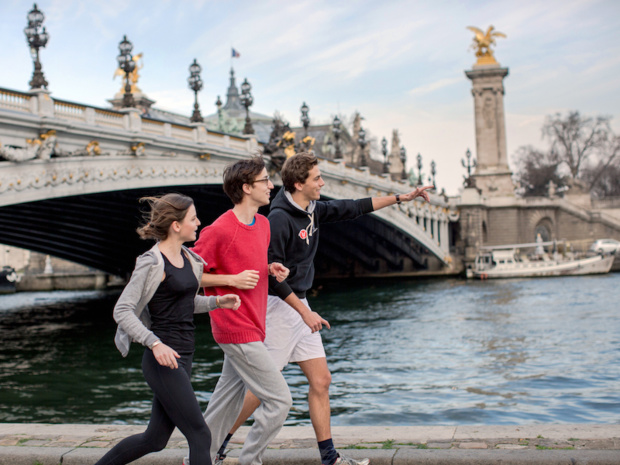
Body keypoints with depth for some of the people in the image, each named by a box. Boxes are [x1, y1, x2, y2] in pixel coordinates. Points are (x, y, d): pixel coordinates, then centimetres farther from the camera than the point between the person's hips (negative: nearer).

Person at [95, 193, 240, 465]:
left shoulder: (188, 259, 12)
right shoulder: (152, 263, -13)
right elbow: (122, 311, -17)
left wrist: (217, 302, 9)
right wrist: (155, 344, -28)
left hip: (182, 358, 9)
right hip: (163, 360, -9)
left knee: (155, 439, 15)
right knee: (200, 435, -5)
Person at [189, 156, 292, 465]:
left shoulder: (263, 224, 9)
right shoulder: (220, 230, -17)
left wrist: (271, 270, 4)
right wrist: (233, 279, -19)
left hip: (250, 327, 9)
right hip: (238, 331, -9)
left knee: (227, 402, 16)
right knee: (279, 400, -6)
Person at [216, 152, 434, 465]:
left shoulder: (313, 211, 7)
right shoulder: (280, 218, -18)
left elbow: (353, 208, 19)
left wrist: (400, 198, 20)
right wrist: (305, 312, -18)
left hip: (298, 304, 9)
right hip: (279, 307, -9)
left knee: (321, 380, 8)